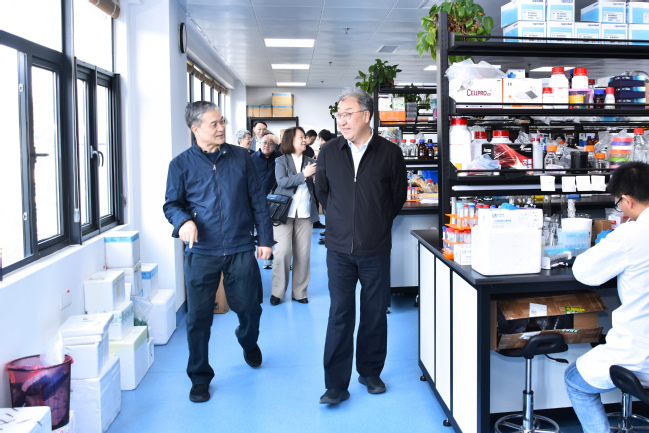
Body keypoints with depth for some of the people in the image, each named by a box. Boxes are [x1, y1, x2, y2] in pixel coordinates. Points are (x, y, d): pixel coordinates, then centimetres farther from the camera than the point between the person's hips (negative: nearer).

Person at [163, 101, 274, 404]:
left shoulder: (240, 157, 5)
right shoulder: (181, 164, 2)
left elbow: (257, 200, 8)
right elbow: (171, 204, 6)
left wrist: (265, 238, 6)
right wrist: (183, 220, -16)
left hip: (241, 249, 1)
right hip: (201, 252, -1)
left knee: (249, 307, 9)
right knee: (198, 317, 4)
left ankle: (248, 341, 45)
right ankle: (200, 378, 24)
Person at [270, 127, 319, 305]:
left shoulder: (311, 161, 11)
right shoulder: (281, 161, 4)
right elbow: (282, 181, -12)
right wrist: (303, 175, -20)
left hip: (305, 212, 3)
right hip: (284, 211, -3)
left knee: (303, 253, 2)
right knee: (283, 252, -7)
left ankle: (299, 291, 15)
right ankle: (277, 291, 8)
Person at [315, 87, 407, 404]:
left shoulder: (389, 152, -3)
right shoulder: (329, 152, 2)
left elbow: (399, 195, 9)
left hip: (375, 249, 0)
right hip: (339, 247, 1)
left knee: (375, 313, 10)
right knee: (339, 314, 1)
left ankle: (370, 372, 29)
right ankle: (336, 385, 9)